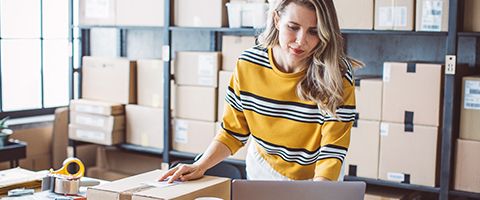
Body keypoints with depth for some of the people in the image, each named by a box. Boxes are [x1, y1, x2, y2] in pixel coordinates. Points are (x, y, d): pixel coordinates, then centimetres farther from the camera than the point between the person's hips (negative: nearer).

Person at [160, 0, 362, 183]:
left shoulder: (337, 76, -20)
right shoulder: (248, 64, -13)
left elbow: (332, 151, -21)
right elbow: (233, 131, -3)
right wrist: (200, 166, -16)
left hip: (314, 180, -1)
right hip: (261, 170, 1)